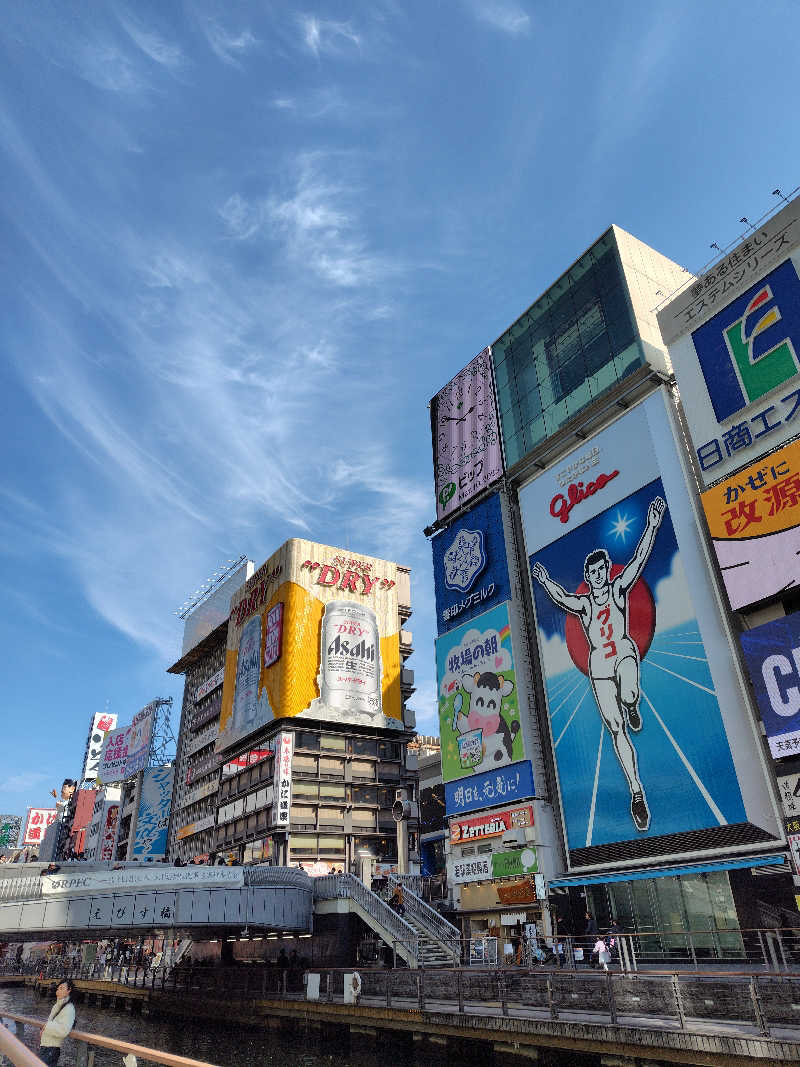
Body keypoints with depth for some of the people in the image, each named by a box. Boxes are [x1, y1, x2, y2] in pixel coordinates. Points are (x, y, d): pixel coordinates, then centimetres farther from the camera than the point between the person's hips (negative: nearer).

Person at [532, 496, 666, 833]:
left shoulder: (619, 587, 4)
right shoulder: (583, 603, 5)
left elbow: (638, 560, -8)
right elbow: (563, 599, -17)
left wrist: (652, 526, -19)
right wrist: (545, 582, -35)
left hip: (624, 653, -2)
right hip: (598, 666, 2)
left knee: (628, 695, -36)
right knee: (616, 731, 0)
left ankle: (632, 708, 4)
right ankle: (637, 793, 10)